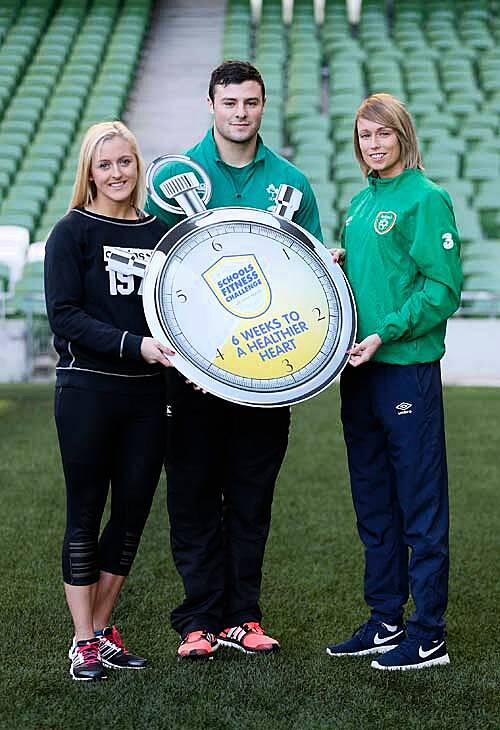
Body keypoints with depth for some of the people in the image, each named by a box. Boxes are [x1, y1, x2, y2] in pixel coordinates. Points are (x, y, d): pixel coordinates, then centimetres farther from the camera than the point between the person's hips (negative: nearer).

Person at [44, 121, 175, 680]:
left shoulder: (159, 232, 10)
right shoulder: (73, 231, -2)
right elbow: (65, 316, -11)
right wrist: (134, 344, -21)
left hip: (146, 394, 4)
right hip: (87, 390, -4)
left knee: (133, 513, 8)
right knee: (85, 513, 2)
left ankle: (102, 629, 23)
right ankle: (83, 642, 12)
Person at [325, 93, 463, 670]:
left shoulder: (425, 198, -8)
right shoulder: (361, 202, 15)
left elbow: (444, 287, -14)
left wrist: (386, 333, -20)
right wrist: (333, 266, 4)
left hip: (408, 368, -8)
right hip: (359, 368, 8)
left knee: (420, 507, -2)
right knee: (373, 506, 14)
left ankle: (427, 636, 5)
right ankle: (385, 621, 24)